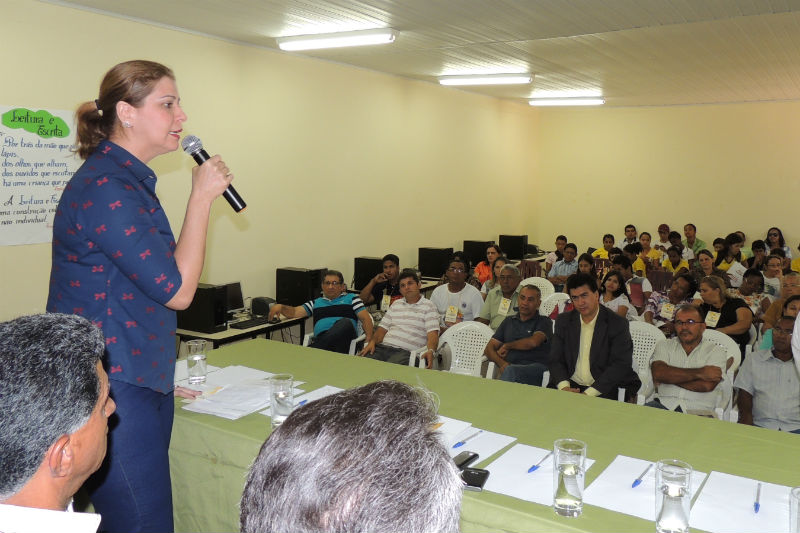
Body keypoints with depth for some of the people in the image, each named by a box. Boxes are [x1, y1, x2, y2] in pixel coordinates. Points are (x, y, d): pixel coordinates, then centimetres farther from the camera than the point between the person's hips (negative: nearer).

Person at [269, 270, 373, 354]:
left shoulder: (351, 298, 23)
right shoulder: (316, 303, 31)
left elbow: (366, 319, 12)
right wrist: (281, 307, -1)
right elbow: (294, 312, 22)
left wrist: (369, 339, -5)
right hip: (320, 338, 1)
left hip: (344, 339, -1)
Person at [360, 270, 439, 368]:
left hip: (406, 351, -4)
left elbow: (432, 333, -3)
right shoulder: (396, 304, 27)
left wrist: (430, 351, -24)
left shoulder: (428, 306, 9)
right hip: (383, 346, 5)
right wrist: (373, 342, 0)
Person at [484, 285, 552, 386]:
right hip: (510, 366, 2)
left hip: (537, 368, -2)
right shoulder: (508, 321, 26)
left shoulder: (544, 322, 13)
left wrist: (506, 346, 6)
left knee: (511, 371, -36)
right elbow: (489, 348, 18)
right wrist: (501, 363, -4)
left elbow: (533, 342, -9)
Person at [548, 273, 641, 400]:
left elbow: (620, 365, -11)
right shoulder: (563, 321, 9)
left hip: (605, 390, -4)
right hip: (571, 386, 4)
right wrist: (564, 387, -15)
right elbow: (556, 360, 6)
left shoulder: (618, 324, -4)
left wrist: (589, 393, -20)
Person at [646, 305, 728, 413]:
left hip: (698, 411, -1)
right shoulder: (664, 345, 16)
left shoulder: (716, 351, 9)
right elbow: (658, 373, -6)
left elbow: (706, 386, -9)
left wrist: (671, 377, -3)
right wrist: (699, 373, -8)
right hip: (665, 404, 1)